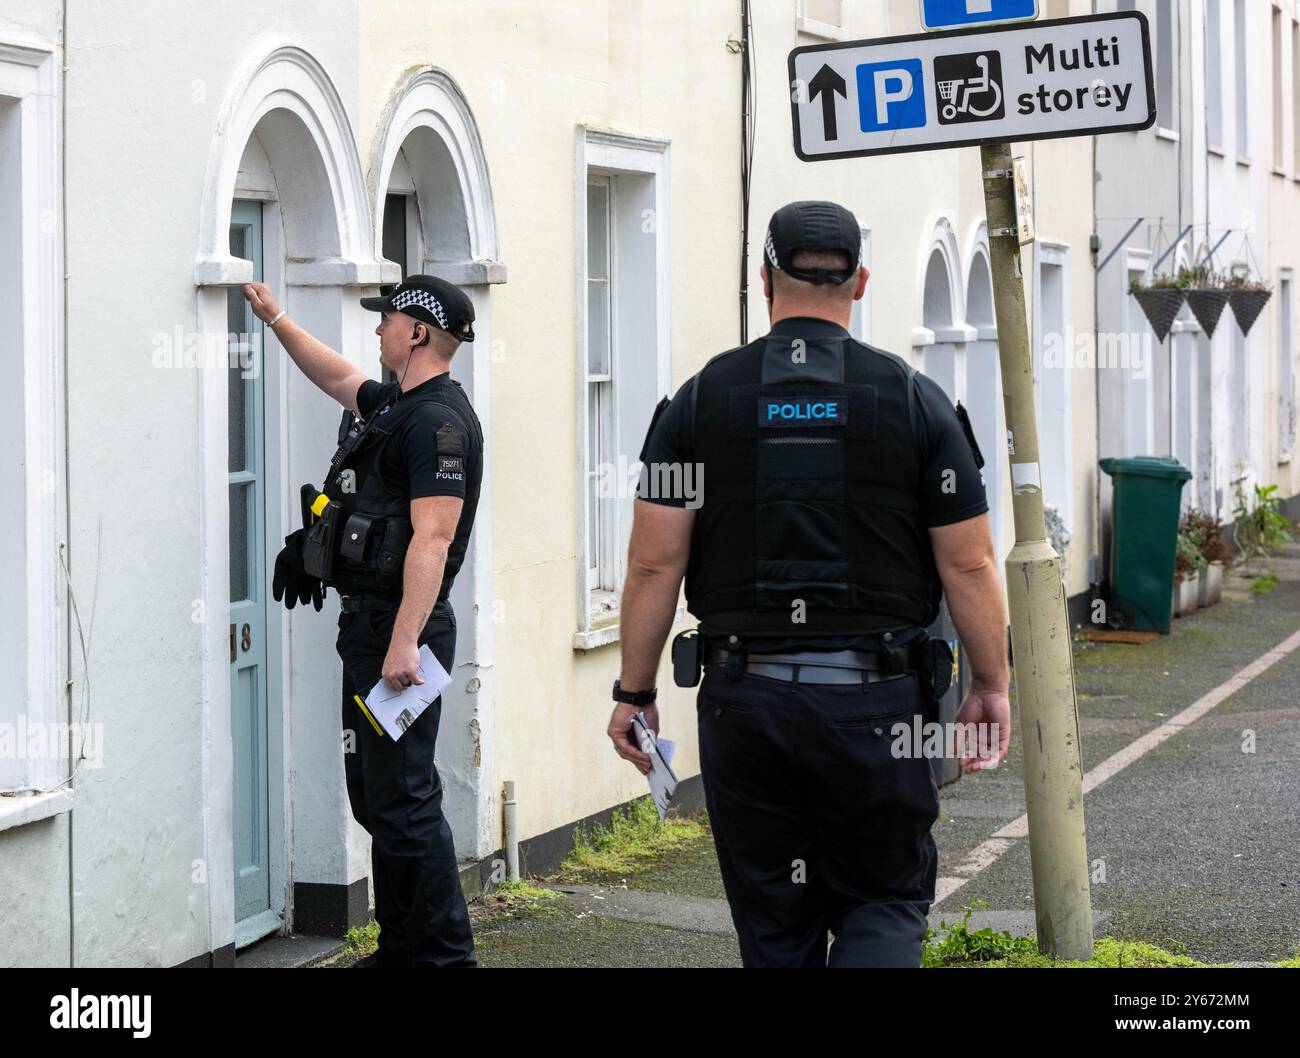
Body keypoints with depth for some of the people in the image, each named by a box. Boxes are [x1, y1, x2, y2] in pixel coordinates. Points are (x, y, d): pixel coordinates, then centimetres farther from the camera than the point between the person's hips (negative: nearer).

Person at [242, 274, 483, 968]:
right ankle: (400, 946, 22)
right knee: (374, 796, 15)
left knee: (403, 799, -10)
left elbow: (432, 538, -23)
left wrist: (405, 642, -28)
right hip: (369, 625, 11)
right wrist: (275, 319, 39)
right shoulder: (394, 405, 16)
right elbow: (339, 378, 38)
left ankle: (443, 952, -4)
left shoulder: (438, 421, -16)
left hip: (402, 627, -11)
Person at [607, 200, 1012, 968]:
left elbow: (654, 565, -2)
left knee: (774, 929, 12)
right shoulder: (915, 400, -2)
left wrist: (634, 692, 7)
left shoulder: (700, 400, 1)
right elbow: (968, 566, -2)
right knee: (886, 902, 11)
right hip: (876, 703, -1)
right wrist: (992, 688, 9)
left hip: (744, 701, 1)